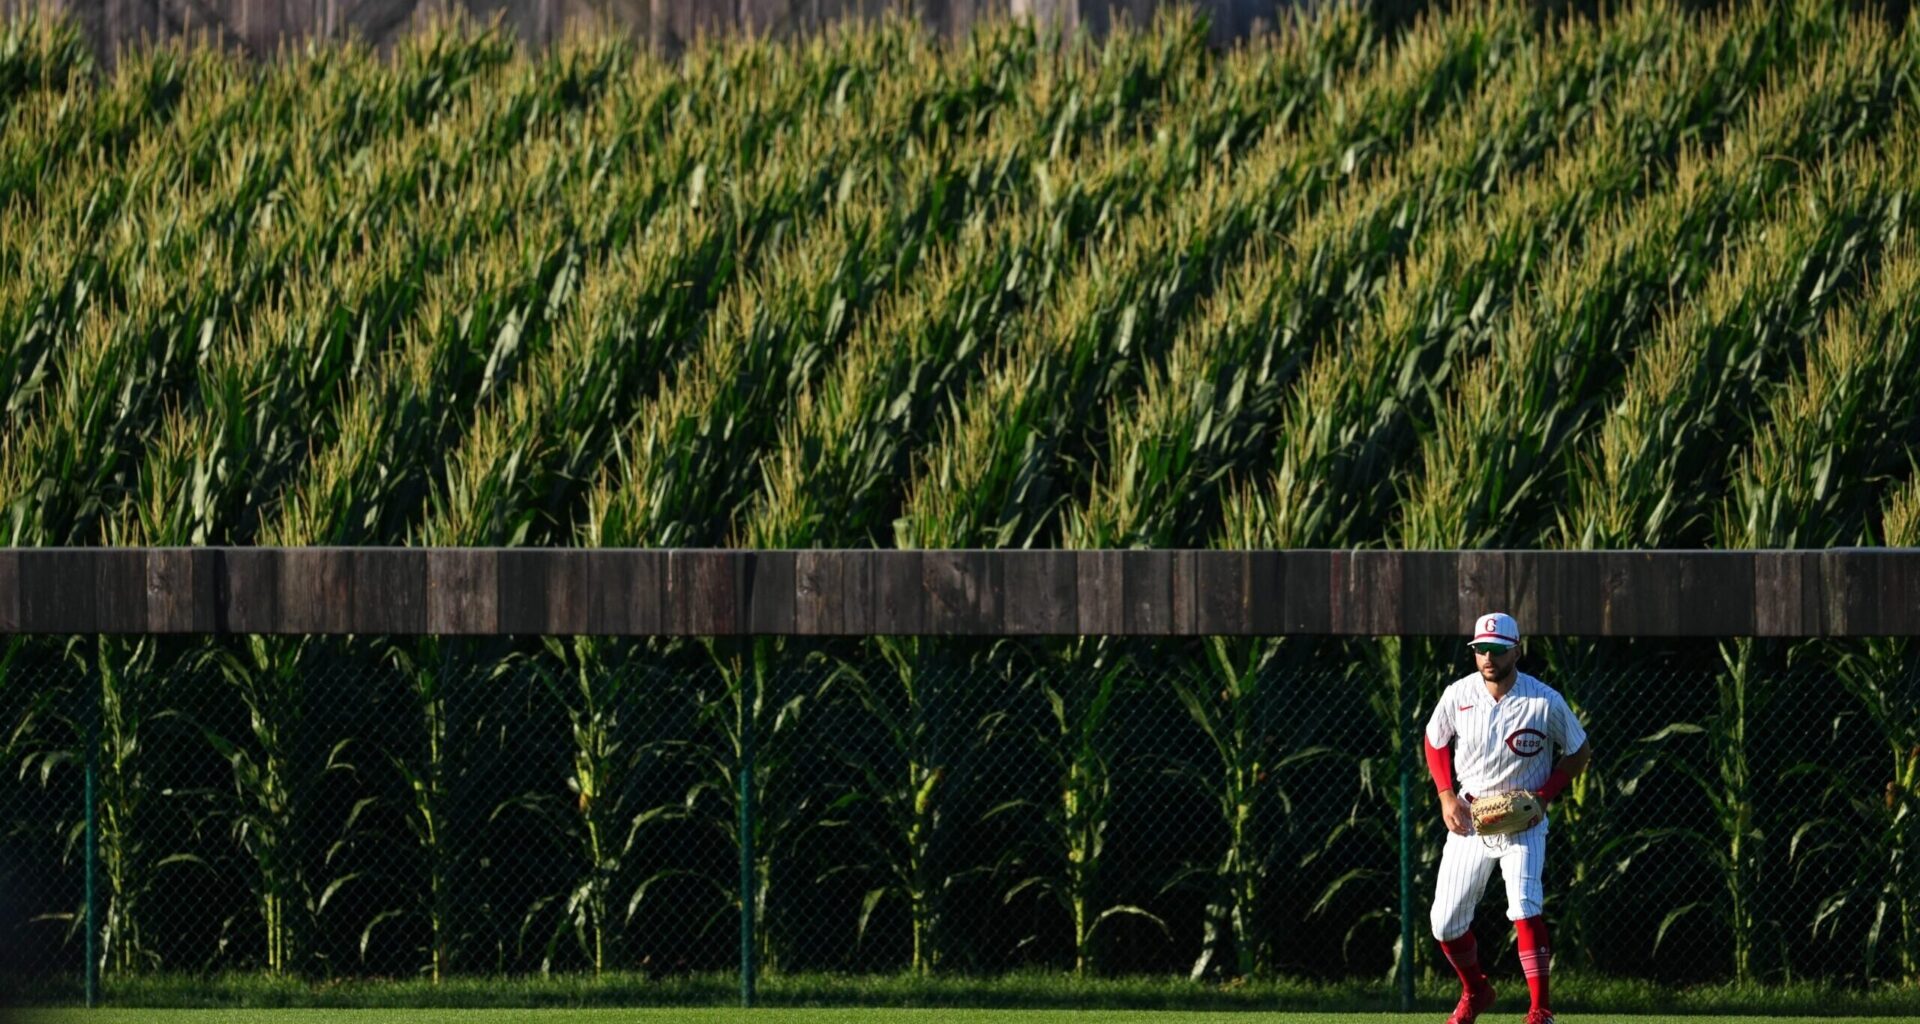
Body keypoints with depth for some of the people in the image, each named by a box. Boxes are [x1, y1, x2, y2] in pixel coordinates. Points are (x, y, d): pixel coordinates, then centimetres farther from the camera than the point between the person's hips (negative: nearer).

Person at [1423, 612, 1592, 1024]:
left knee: (1524, 905, -25)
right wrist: (1446, 795, 0)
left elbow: (1579, 753, 1)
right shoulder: (1458, 695, -5)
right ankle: (1475, 991, 33)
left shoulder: (1545, 702, -13)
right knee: (1445, 922, 4)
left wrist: (1544, 795, -12)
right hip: (1468, 819, 4)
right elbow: (1435, 742, 13)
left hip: (1524, 822, -4)